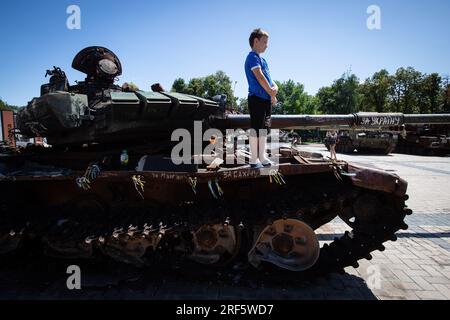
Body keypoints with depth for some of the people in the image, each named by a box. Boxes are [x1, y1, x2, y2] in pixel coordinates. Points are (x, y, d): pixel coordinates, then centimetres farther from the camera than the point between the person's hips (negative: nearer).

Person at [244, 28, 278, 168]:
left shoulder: (262, 59, 22)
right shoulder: (253, 57, -6)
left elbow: (267, 77, 18)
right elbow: (259, 77, -16)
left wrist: (275, 86, -4)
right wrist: (272, 94, -11)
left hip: (266, 99, 9)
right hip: (257, 98, -9)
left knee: (264, 129, 11)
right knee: (256, 129, -6)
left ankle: (262, 157, 18)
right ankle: (254, 160, 0)